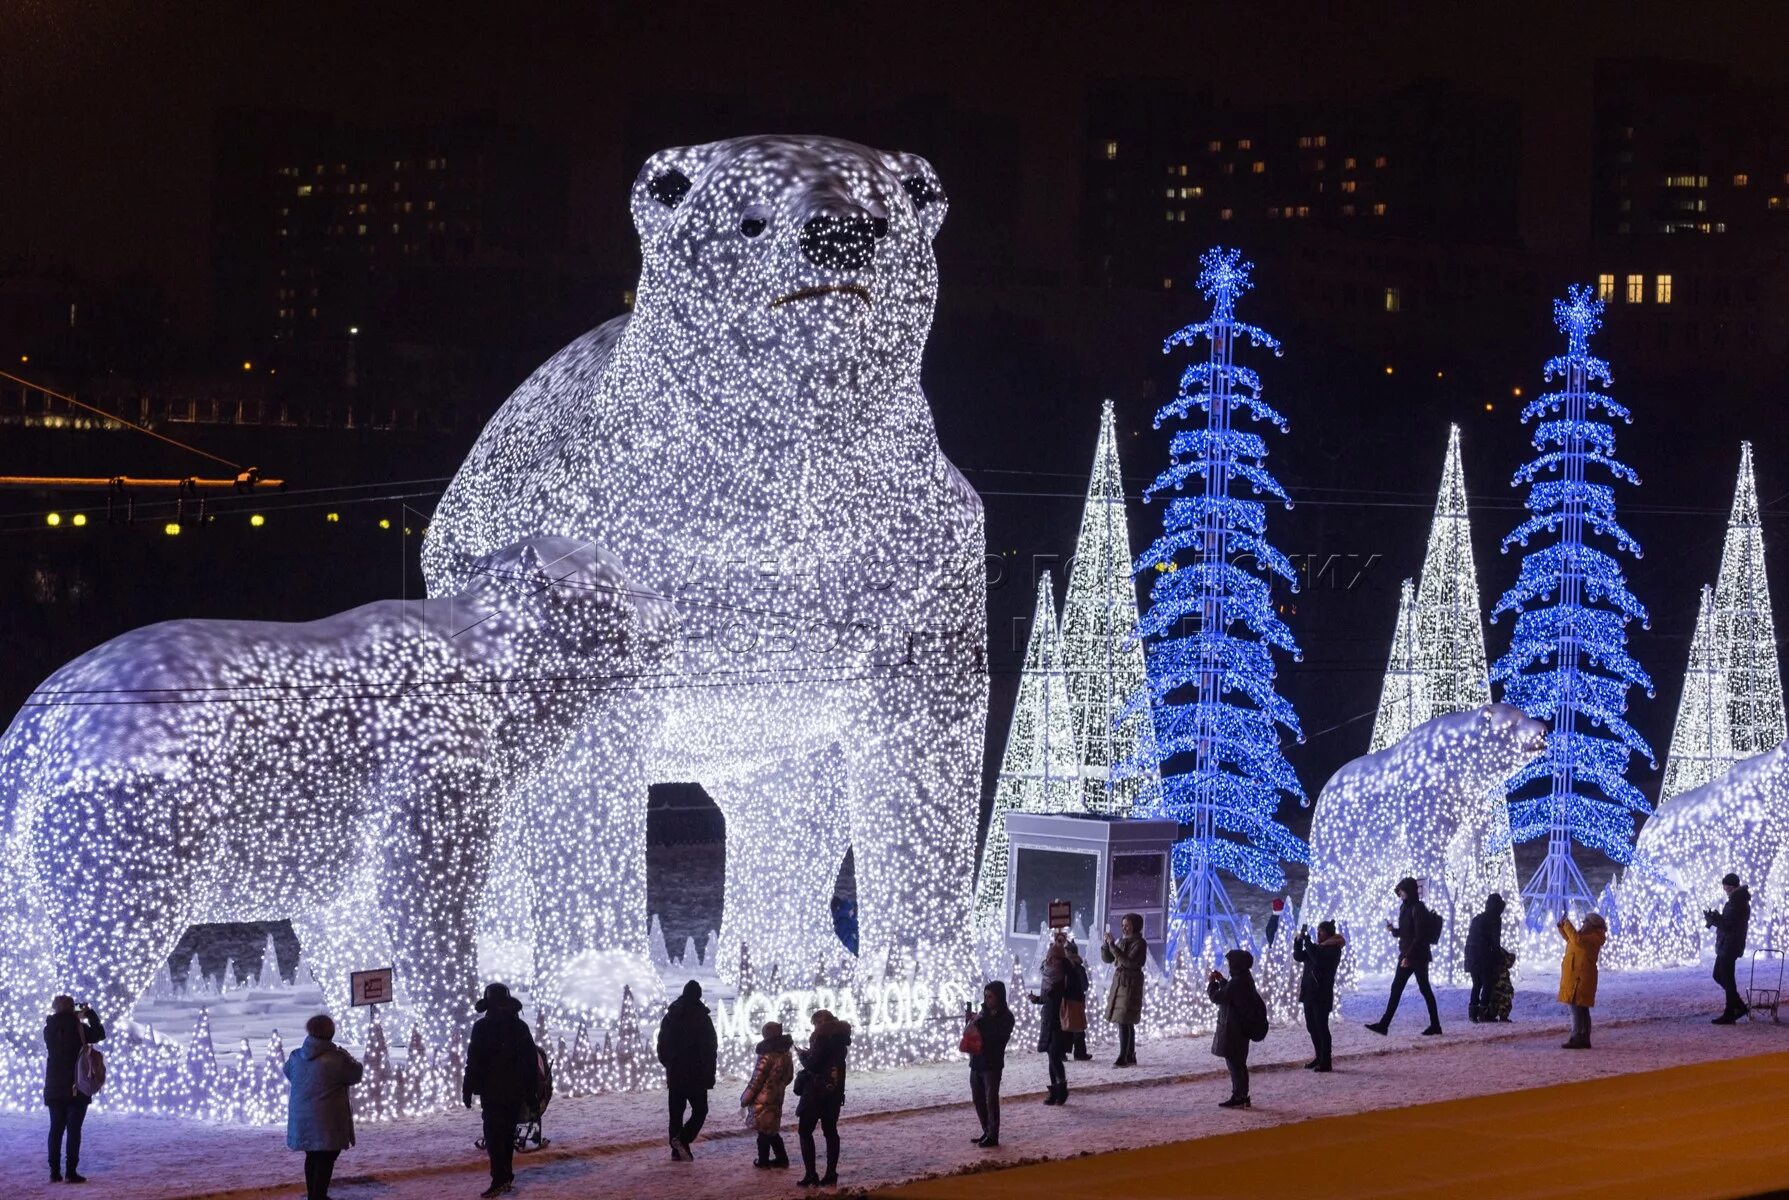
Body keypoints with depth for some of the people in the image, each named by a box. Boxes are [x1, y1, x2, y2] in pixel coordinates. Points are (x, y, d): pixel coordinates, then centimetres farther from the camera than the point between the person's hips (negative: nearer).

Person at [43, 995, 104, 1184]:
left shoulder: (50, 1028, 2)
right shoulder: (78, 1027, -11)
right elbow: (100, 1034, 2)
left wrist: (77, 1019, 20)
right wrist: (89, 1014, 10)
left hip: (54, 1087, 5)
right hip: (77, 1086, -4)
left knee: (56, 1128, 10)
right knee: (74, 1129, -2)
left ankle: (55, 1171, 7)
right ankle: (71, 1172, -6)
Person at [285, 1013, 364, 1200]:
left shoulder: (296, 1057, 2)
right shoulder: (336, 1059, -17)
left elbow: (288, 1073, 22)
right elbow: (354, 1075, -4)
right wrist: (349, 1059, 13)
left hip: (302, 1119, 6)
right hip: (327, 1120, -6)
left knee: (312, 1156, 19)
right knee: (325, 1159, -1)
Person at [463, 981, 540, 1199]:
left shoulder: (482, 1027, -8)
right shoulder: (520, 1026, 8)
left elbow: (474, 1061, -10)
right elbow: (532, 1060, 12)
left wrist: (468, 1089, -6)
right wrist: (532, 1088, 19)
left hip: (493, 1091, -5)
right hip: (517, 1091, 5)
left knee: (494, 1134, -7)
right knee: (508, 1134, 14)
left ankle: (499, 1179, -17)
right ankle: (507, 1178, 17)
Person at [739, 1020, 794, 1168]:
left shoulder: (767, 1056, -19)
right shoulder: (786, 1056, 4)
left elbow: (756, 1080, -15)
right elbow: (789, 1077, 15)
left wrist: (745, 1098, -6)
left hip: (763, 1099, -7)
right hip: (777, 1099, 7)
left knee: (763, 1131, 3)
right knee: (772, 1130, 18)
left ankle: (763, 1160, 10)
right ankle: (781, 1158, 19)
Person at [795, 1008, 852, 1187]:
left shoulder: (822, 1036, -16)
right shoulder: (840, 1037, 10)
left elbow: (812, 1065, -19)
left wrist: (803, 1055, -1)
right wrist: (810, 1055, 12)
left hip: (817, 1091, -8)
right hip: (835, 1091, 8)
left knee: (805, 1131, 0)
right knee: (830, 1131, 13)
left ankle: (811, 1175, -7)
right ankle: (831, 1174, 11)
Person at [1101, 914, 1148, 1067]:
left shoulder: (1139, 943, -10)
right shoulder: (1122, 940, 12)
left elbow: (1128, 961, -22)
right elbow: (1107, 958, 13)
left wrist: (1113, 945, -23)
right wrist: (1107, 943, -3)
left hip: (1130, 984, -8)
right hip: (1119, 981, 8)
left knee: (1124, 1021, -13)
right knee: (1127, 1022, 11)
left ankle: (1123, 1057, -14)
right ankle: (1131, 1057, 17)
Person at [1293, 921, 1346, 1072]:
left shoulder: (1333, 949, -10)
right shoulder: (1316, 947, 15)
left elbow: (1317, 958, -26)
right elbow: (1298, 957, 13)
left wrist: (1306, 939, -22)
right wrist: (1298, 941, -1)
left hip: (1322, 995, -8)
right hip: (1309, 993, 8)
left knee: (1321, 1028, -6)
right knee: (1312, 1027, 13)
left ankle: (1325, 1062, -3)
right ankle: (1319, 1058, 24)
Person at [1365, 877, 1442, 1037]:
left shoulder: (1418, 909, -14)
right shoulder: (1405, 907, 13)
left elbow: (1419, 936, -19)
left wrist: (1408, 956, -23)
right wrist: (1393, 930, 0)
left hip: (1418, 956, -9)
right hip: (1406, 956, 9)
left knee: (1424, 989, -1)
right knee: (1396, 988, 5)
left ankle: (1435, 1025, 7)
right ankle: (1384, 1024, 3)